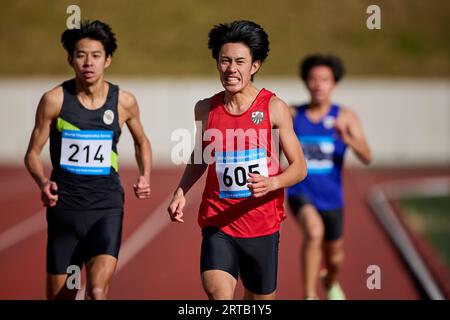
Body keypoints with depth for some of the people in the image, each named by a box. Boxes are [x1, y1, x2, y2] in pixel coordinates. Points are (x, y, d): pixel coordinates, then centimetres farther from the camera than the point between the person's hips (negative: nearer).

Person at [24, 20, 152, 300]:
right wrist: (43, 183, -18)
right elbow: (33, 153, 1)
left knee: (98, 290, -22)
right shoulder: (55, 100, -6)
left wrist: (145, 177, 1)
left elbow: (142, 142, 18)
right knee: (59, 296, 9)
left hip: (107, 206, 0)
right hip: (65, 206, 0)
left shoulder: (123, 102, -2)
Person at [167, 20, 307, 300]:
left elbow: (299, 167, -3)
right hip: (218, 224, 1)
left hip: (262, 226, -1)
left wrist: (271, 183, -22)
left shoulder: (274, 108, -4)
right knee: (218, 295, -21)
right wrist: (181, 191, 5)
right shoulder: (206, 109, 4)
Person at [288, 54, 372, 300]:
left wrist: (348, 139, -37)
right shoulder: (292, 115, -5)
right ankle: (309, 296, -25)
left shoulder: (345, 117, -9)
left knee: (334, 257, 19)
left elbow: (366, 157, -20)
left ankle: (331, 282, 56)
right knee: (314, 231, -33)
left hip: (330, 197, 2)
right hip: (301, 193, -2)